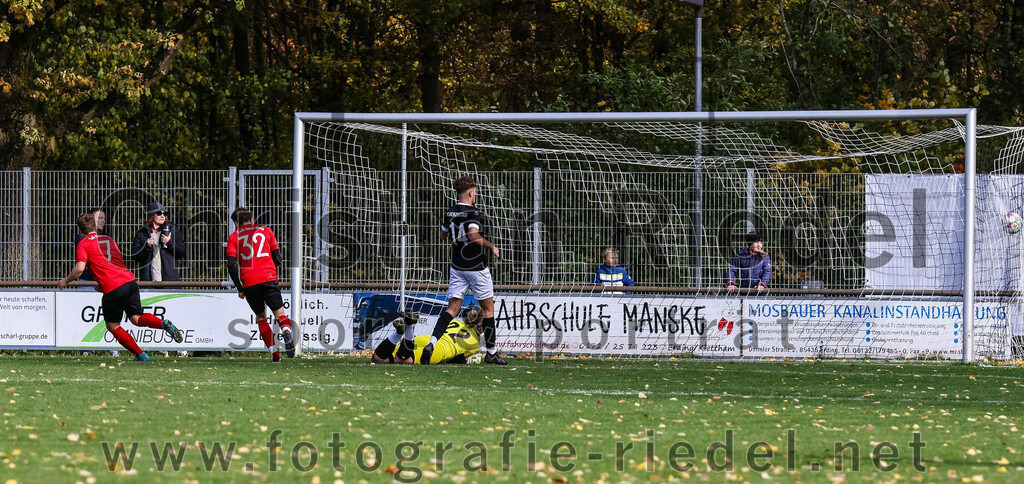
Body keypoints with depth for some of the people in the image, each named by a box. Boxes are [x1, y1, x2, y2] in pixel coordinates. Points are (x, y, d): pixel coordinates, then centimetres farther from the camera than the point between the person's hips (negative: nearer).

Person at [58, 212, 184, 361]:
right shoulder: (109, 240, 25)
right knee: (136, 318, 10)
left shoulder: (84, 244, 5)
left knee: (113, 326, 11)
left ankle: (140, 354, 7)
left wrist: (66, 280, 11)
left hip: (113, 289, -6)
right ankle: (163, 323, -18)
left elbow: (79, 269, -8)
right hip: (129, 280, 6)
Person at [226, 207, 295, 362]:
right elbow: (278, 259, 12)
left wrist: (240, 288, 4)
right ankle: (286, 331, -34)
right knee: (280, 314, 1)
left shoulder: (234, 237, 11)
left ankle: (274, 353, 5)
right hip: (268, 278, 0)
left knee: (261, 317, 15)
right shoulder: (265, 230, 14)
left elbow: (231, 265, -1)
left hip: (249, 283, 0)